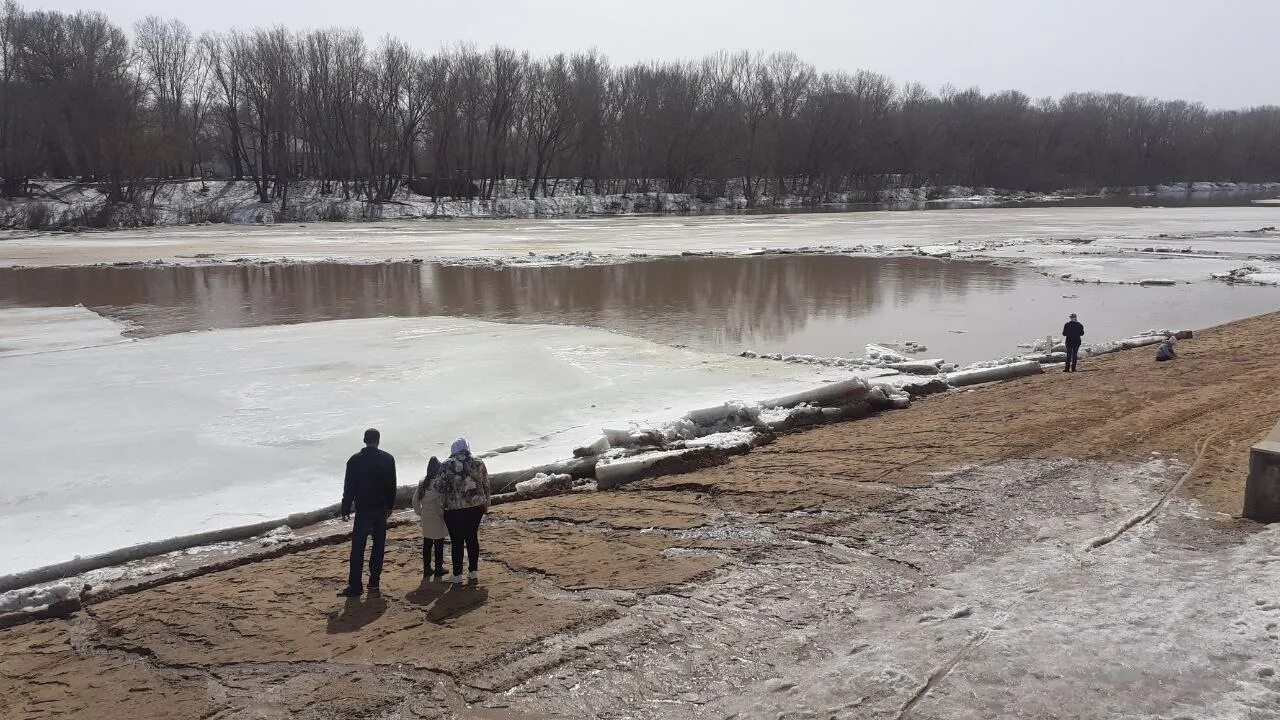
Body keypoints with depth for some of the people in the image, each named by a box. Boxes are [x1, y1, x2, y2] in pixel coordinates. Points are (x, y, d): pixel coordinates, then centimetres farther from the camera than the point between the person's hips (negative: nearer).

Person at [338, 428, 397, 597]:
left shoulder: (355, 460, -9)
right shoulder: (388, 459, 0)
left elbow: (349, 488, -7)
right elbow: (392, 486, 7)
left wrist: (345, 510, 0)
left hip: (363, 510, -3)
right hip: (381, 509, 3)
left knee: (357, 548, 0)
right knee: (379, 547, 11)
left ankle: (355, 585, -1)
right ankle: (374, 583, 16)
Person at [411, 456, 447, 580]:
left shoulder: (422, 483, 1)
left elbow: (415, 500, 5)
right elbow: (441, 502, -22)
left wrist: (420, 513, 14)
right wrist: (443, 514, -8)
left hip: (426, 518, 5)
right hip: (437, 519, -5)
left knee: (427, 544, 13)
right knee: (439, 544, 6)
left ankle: (426, 570, 20)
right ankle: (438, 569, 13)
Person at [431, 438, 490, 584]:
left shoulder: (447, 465, -9)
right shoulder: (479, 463, 1)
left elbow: (439, 486, -10)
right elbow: (486, 486, 7)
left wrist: (432, 482, 13)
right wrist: (486, 504, 19)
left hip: (454, 509, -3)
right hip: (476, 507, 3)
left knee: (457, 541, 6)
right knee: (472, 537, 15)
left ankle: (457, 575, 12)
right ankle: (474, 571, 21)